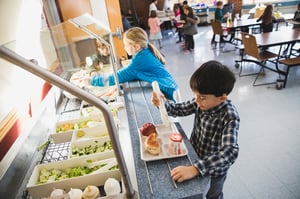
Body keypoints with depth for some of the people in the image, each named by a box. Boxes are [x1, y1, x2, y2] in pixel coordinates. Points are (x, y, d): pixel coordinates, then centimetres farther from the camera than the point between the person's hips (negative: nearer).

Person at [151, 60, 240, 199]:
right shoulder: (203, 102, -17)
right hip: (196, 157, 5)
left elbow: (230, 152, -43)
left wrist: (195, 169, -50)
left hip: (215, 168, -4)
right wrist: (163, 104, -24)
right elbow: (180, 109, -4)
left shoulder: (230, 117, -34)